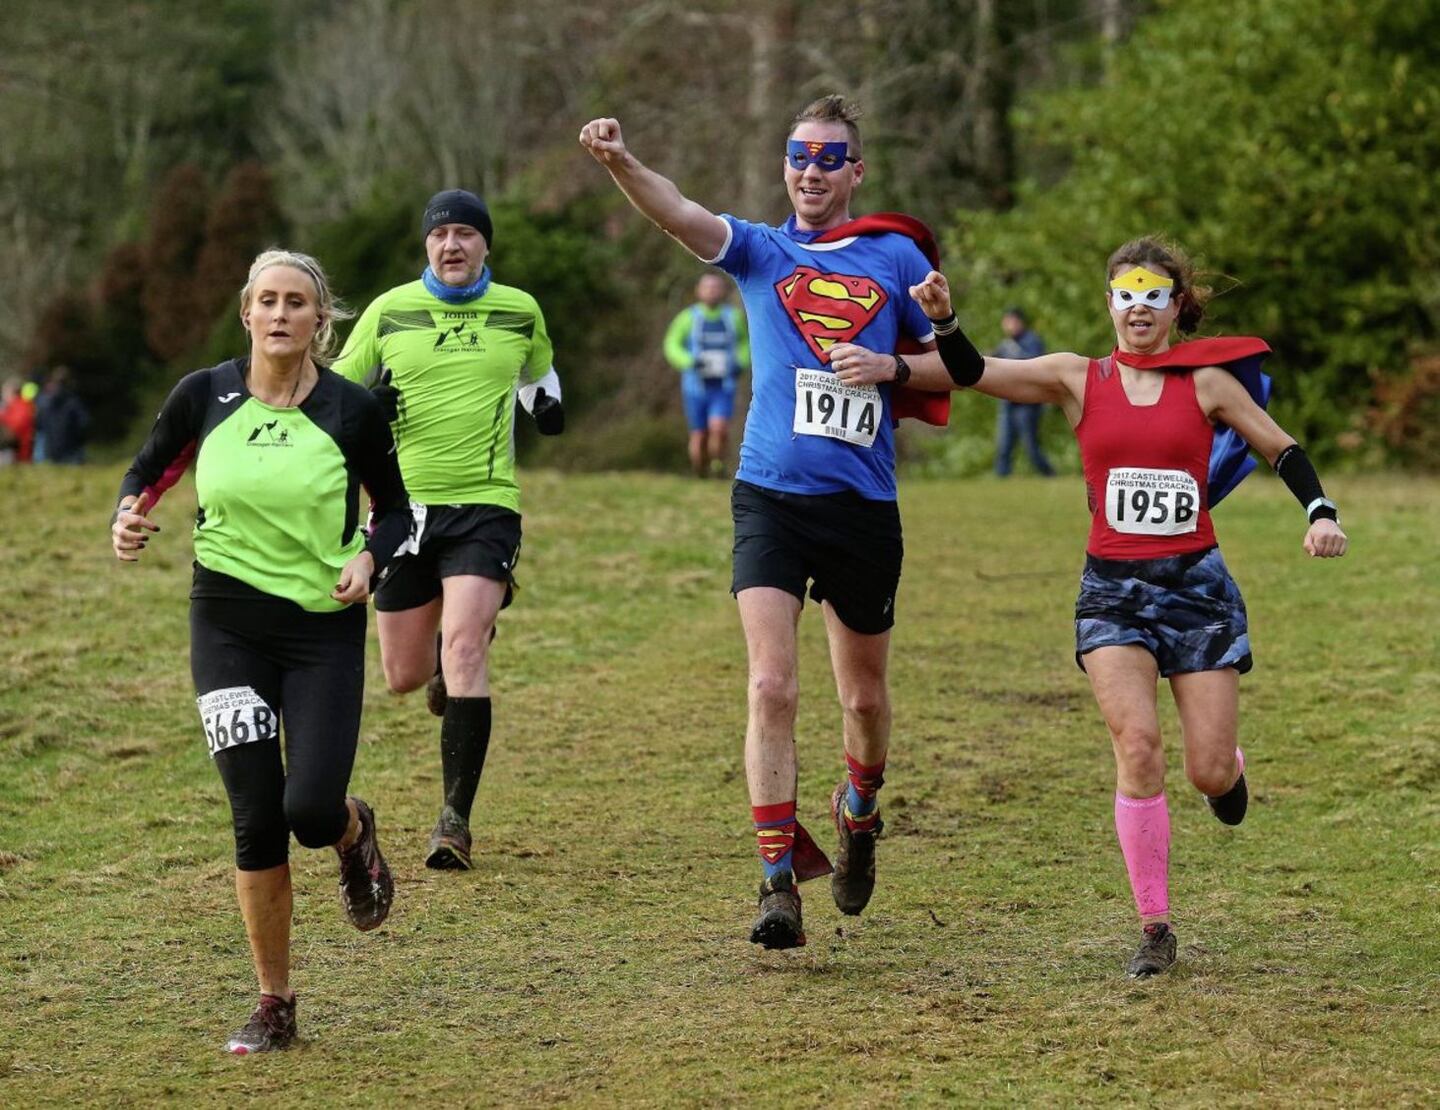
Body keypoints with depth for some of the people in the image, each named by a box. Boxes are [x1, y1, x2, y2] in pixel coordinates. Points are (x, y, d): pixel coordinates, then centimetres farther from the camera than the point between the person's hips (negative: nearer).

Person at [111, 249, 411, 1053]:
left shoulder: (353, 410, -7)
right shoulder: (204, 396, -3)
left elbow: (397, 506, 6)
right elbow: (149, 472, 11)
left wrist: (370, 558, -13)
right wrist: (130, 519, -10)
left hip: (326, 626, -1)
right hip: (228, 624, 1)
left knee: (312, 808, -13)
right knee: (256, 817, -5)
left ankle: (355, 835, 28)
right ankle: (275, 1007, 9)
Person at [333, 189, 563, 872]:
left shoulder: (520, 312, 7)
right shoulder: (388, 313, 3)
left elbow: (538, 373, 28)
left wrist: (548, 405, 5)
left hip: (485, 505, -1)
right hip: (406, 507, 1)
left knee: (464, 646, -21)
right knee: (404, 677, 6)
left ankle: (456, 817, -17)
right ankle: (445, 658, 47)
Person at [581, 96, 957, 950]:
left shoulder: (896, 257, 8)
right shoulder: (760, 251, 6)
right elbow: (681, 214, -13)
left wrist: (891, 368, -8)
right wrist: (619, 161, -33)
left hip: (864, 506, 1)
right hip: (772, 499, -1)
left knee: (866, 695, 13)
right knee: (772, 688, -15)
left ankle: (859, 817, 42)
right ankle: (781, 882, -13)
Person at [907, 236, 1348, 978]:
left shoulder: (1207, 382, 2)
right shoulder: (1079, 380, 3)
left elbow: (1282, 448, 9)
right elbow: (975, 373, -3)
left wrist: (1321, 513, -7)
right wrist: (943, 320, -21)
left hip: (1196, 582, 0)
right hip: (1113, 586, 0)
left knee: (1209, 773, -2)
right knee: (1138, 745, -18)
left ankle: (1228, 768, 39)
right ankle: (1154, 929, -8)